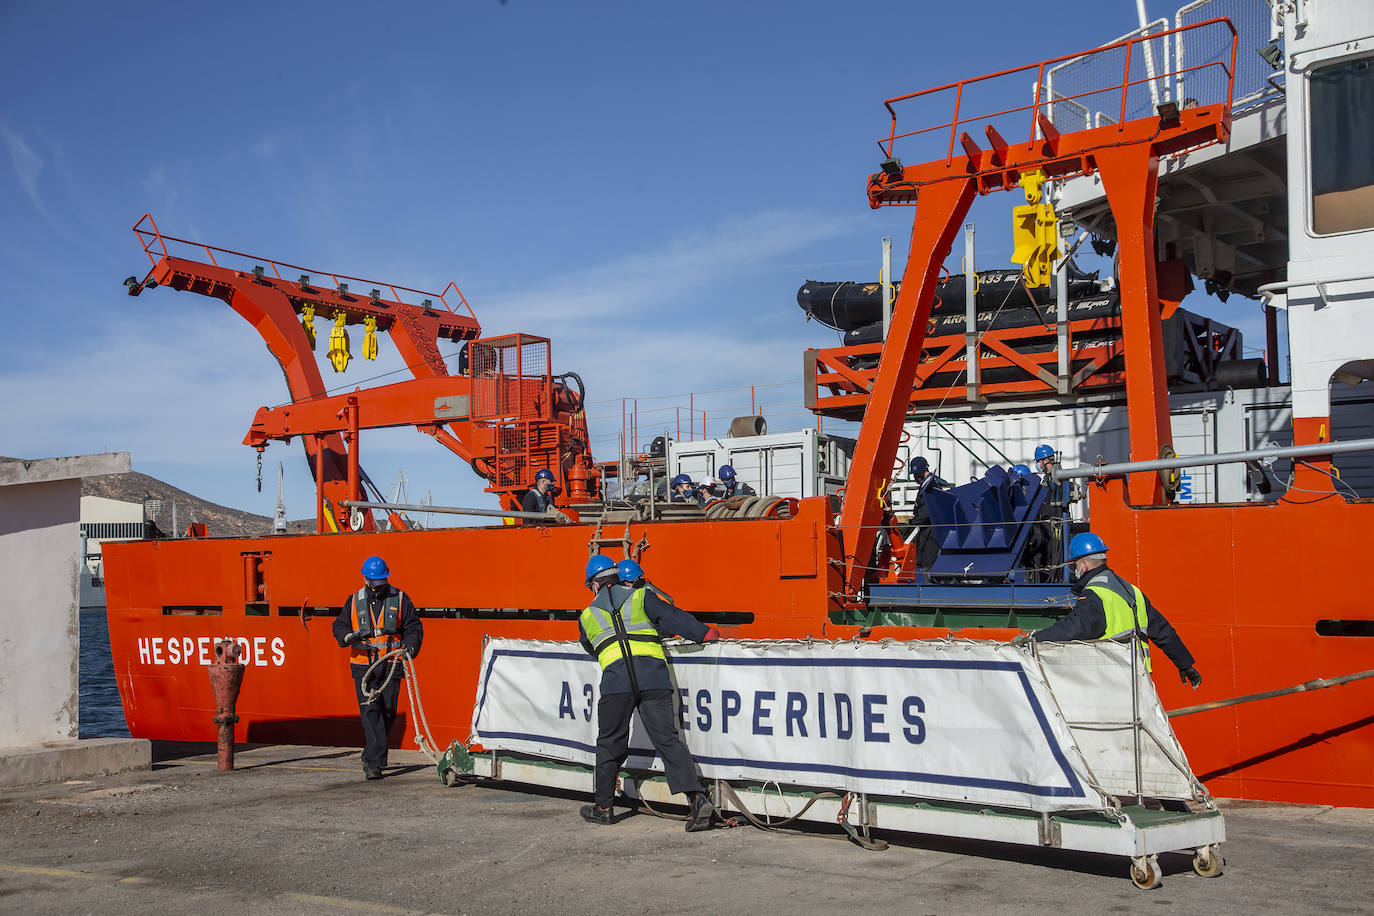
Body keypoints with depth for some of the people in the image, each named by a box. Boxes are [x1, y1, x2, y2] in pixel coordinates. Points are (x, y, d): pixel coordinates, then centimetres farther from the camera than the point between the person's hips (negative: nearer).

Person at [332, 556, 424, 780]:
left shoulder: (400, 599, 6)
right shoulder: (354, 601, 8)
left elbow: (413, 627, 6)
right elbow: (339, 625, 13)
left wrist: (410, 647, -12)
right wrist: (347, 635, -10)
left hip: (391, 666, 1)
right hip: (364, 666, -1)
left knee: (388, 712, 4)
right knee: (370, 712, -11)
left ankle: (371, 756, 24)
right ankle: (374, 763, -13)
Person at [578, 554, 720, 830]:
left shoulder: (587, 616, 23)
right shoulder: (641, 597, 17)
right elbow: (671, 617, 5)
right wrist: (705, 633, 8)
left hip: (615, 680, 0)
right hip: (653, 677, 0)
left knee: (610, 745, 15)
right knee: (667, 739, -2)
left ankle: (602, 807, 24)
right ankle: (697, 797, -17)